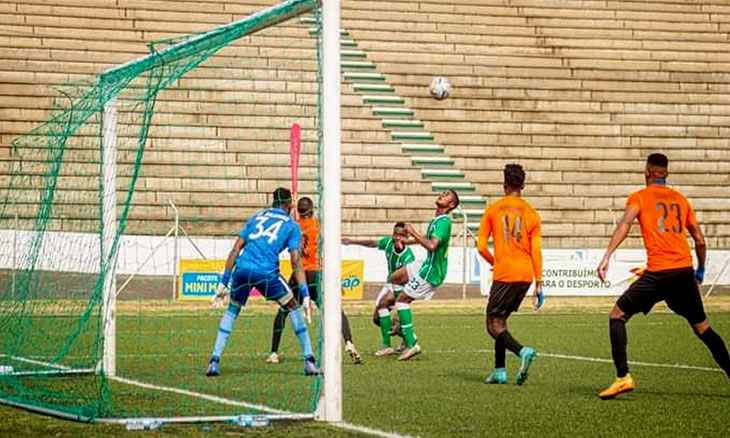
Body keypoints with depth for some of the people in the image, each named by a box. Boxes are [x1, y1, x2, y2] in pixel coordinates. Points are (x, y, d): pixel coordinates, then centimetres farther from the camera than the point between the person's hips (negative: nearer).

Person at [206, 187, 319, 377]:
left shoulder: (257, 217, 25)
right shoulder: (291, 226, 15)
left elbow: (235, 251, 18)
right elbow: (296, 263, 5)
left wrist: (224, 282, 20)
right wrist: (305, 296, 3)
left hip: (242, 268, 3)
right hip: (266, 272, -3)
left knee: (232, 310, 23)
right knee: (293, 308, 16)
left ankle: (214, 361, 13)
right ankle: (309, 362, 12)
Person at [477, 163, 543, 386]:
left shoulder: (492, 210, 1)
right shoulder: (531, 213, 6)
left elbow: (481, 246, -1)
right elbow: (536, 250, 1)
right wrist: (539, 282, 3)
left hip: (504, 275, -4)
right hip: (526, 275, 4)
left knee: (494, 325, -1)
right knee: (500, 320, 18)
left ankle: (523, 351, -27)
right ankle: (499, 370, 16)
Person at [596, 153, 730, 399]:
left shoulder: (639, 197, 7)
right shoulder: (680, 199, 19)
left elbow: (625, 224, -13)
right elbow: (700, 241, 19)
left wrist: (607, 256, -21)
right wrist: (700, 272, 31)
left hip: (658, 272, -4)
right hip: (685, 270, 4)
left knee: (617, 316, 6)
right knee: (702, 327, 18)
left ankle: (623, 377, -7)